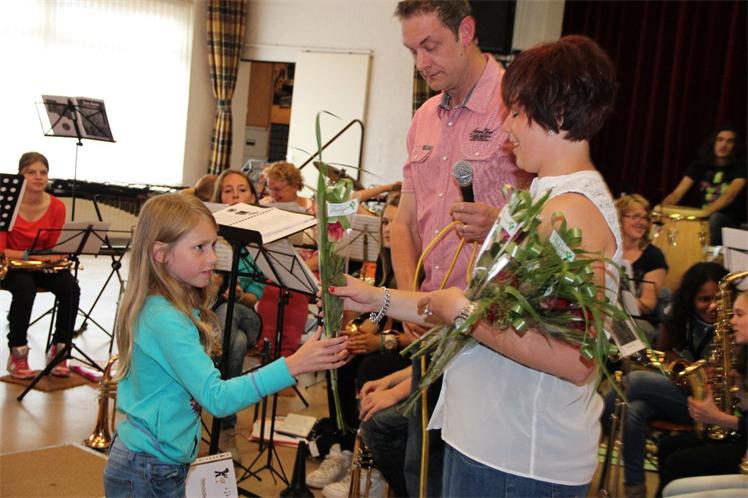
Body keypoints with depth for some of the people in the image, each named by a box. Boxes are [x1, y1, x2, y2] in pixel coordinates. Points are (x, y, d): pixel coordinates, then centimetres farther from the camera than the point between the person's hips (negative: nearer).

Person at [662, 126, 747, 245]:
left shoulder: (740, 167, -9)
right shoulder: (700, 164, 2)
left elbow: (730, 195, -28)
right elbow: (677, 193, -8)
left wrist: (707, 211, -47)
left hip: (731, 222, -3)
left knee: (714, 219, -36)